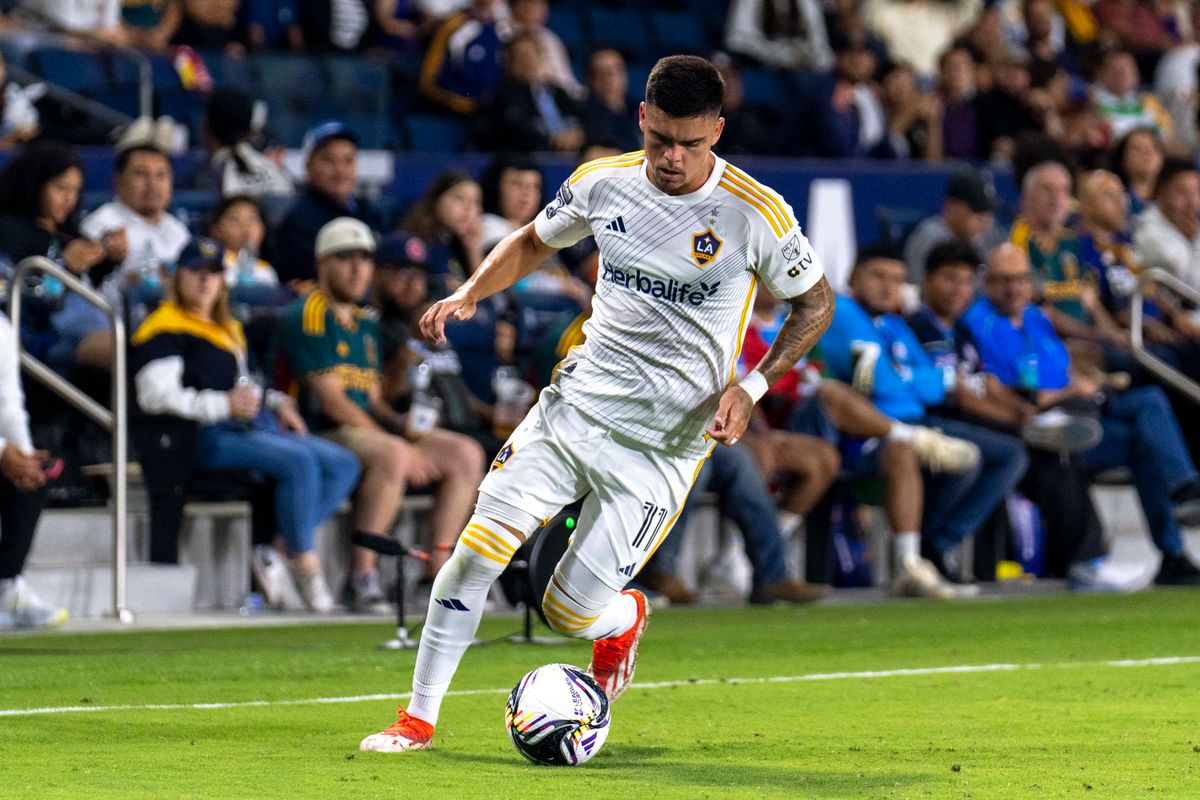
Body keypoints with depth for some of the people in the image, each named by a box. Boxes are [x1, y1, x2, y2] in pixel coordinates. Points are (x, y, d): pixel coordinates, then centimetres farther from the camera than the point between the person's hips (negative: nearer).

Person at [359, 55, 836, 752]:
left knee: (570, 611, -5)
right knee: (477, 548, -12)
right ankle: (419, 718, 2)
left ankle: (623, 619, 34)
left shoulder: (756, 215, -13)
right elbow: (534, 243, 17)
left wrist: (751, 387, -11)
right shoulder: (603, 182, -1)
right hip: (576, 403, 3)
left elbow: (816, 304, 1)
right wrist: (471, 292, -1)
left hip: (666, 440, -3)